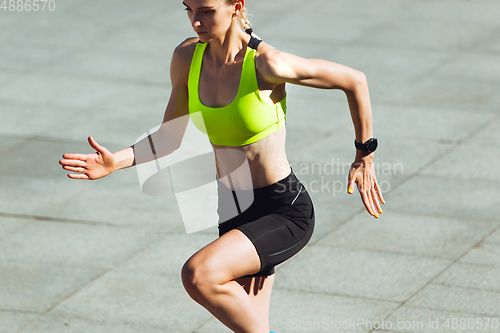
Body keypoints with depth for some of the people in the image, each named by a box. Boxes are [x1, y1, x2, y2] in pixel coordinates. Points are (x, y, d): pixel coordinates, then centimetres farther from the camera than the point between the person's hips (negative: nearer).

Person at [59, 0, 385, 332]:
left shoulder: (266, 64, -21)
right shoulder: (187, 57, -3)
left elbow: (354, 80, -11)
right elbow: (170, 138, 8)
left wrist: (365, 155, 0)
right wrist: (116, 162, -8)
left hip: (285, 212, -7)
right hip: (235, 214, 7)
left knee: (198, 275, -28)